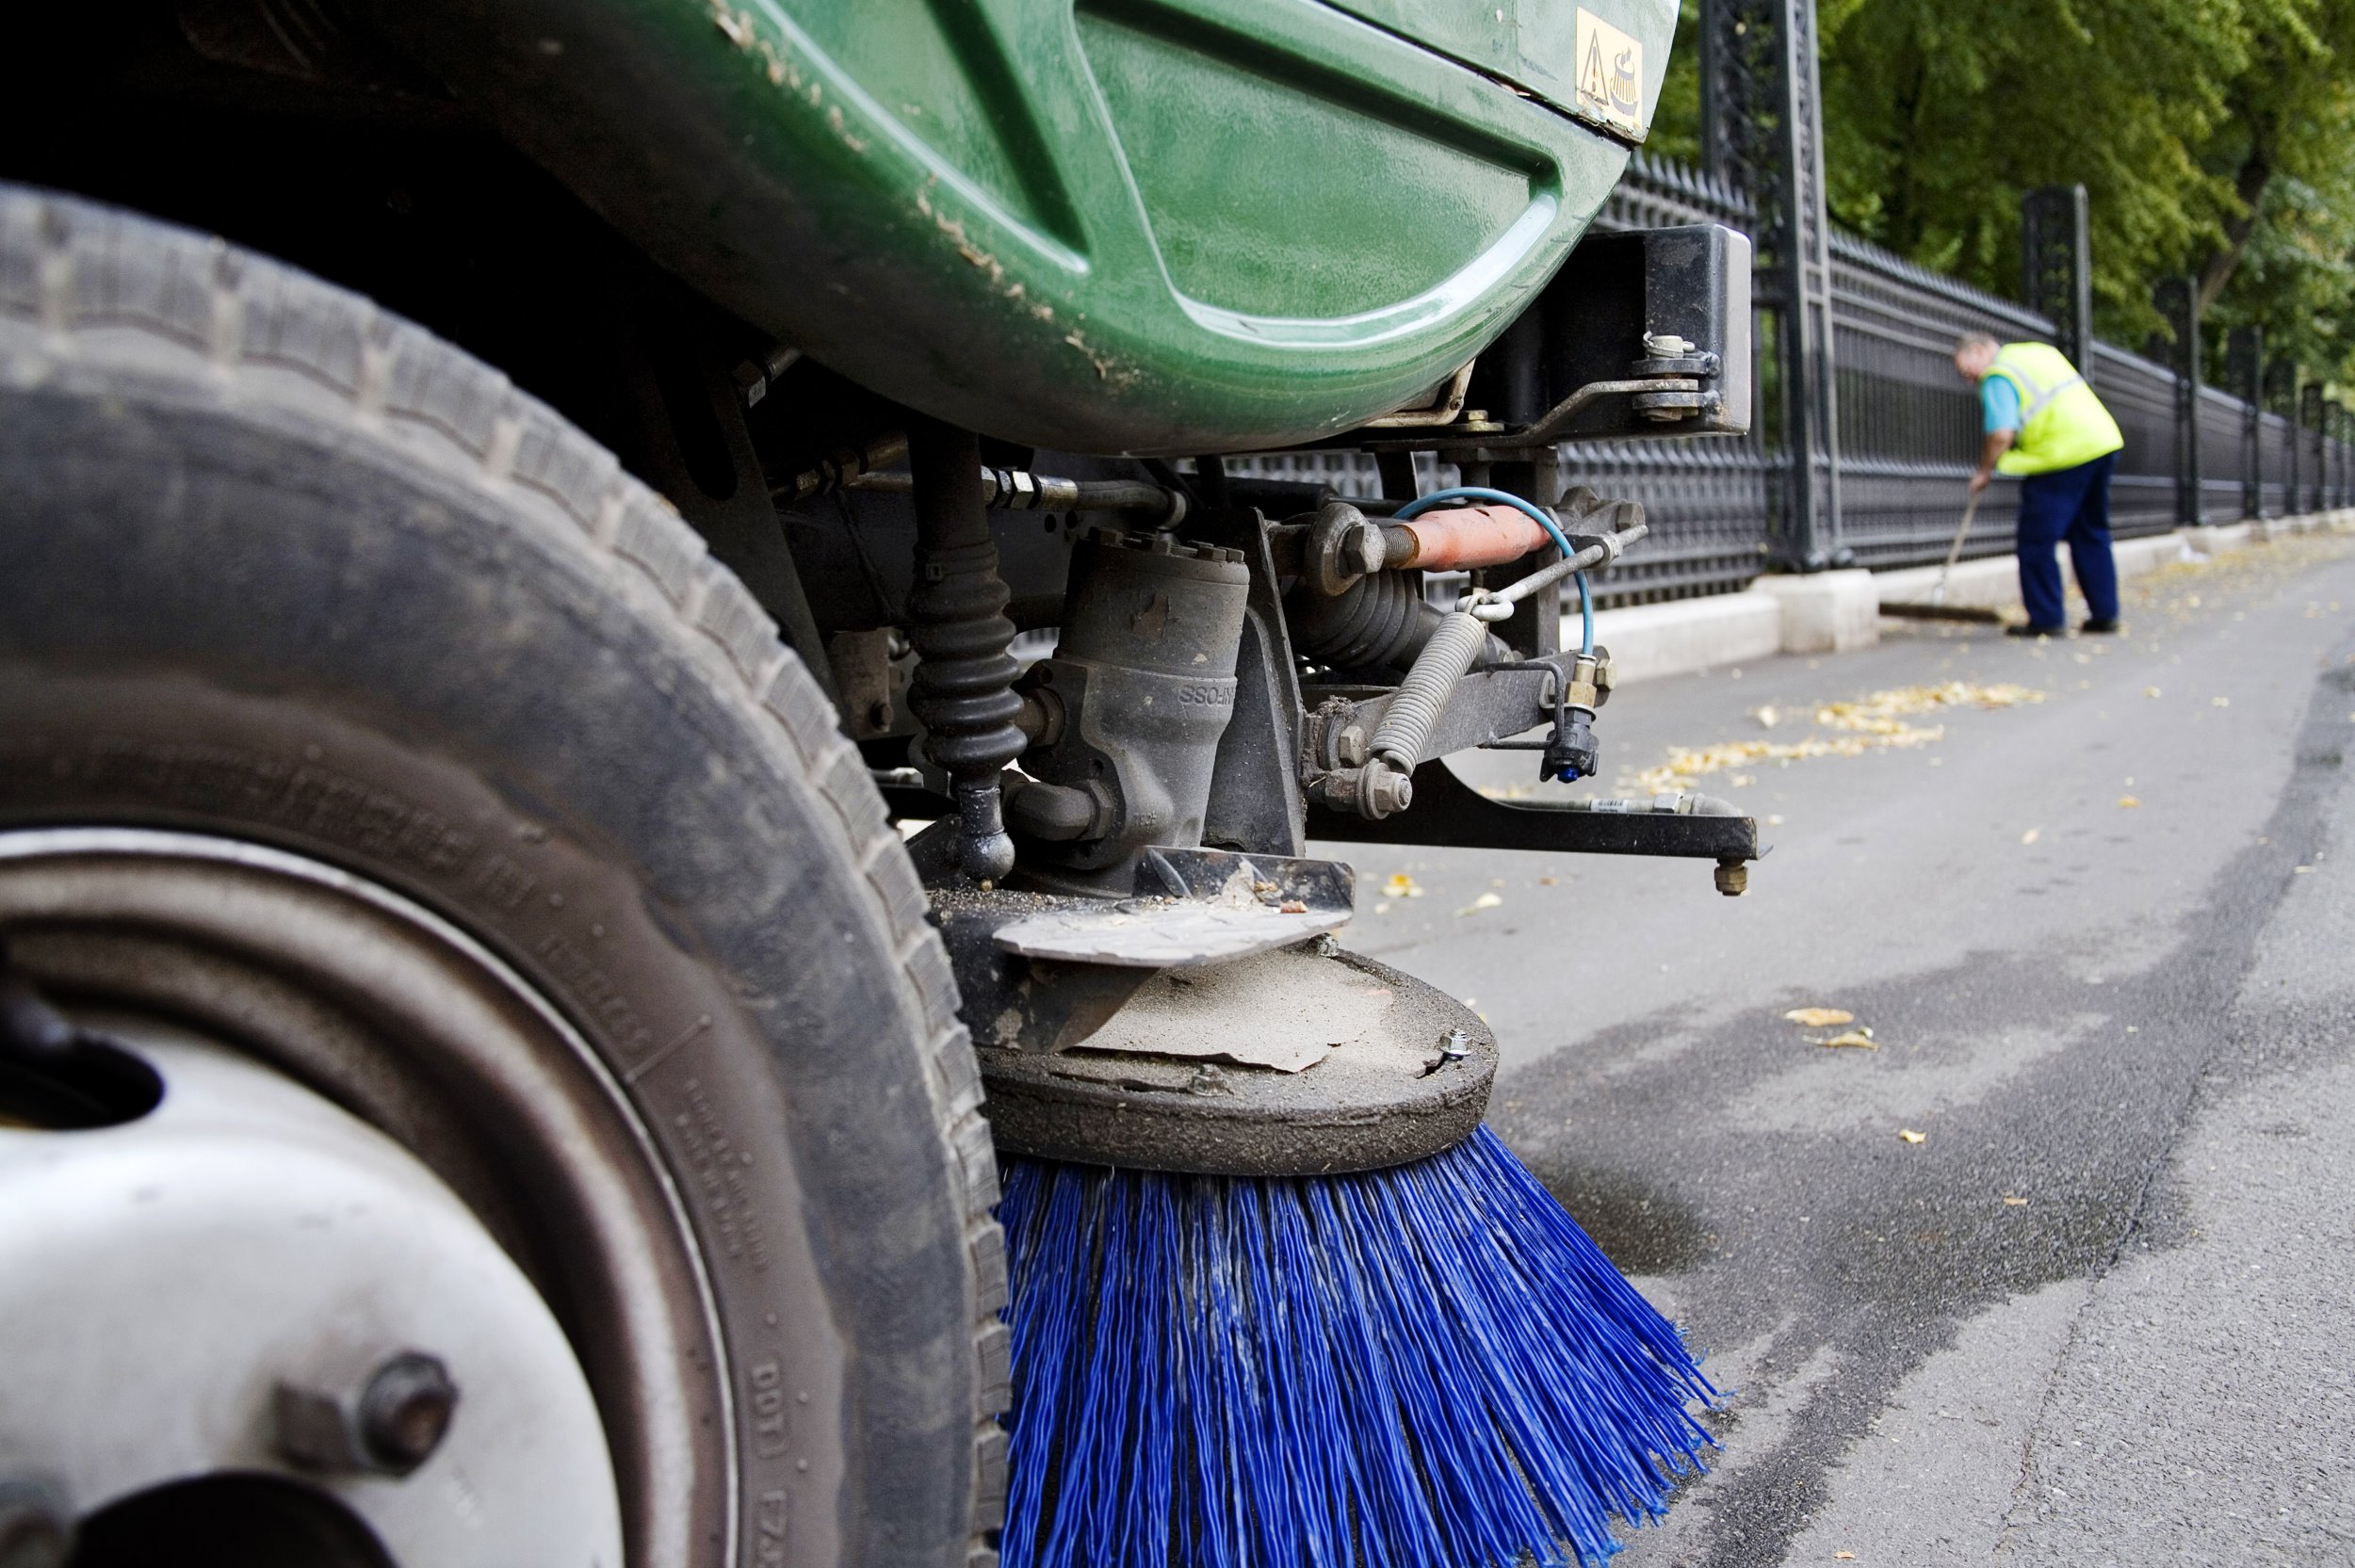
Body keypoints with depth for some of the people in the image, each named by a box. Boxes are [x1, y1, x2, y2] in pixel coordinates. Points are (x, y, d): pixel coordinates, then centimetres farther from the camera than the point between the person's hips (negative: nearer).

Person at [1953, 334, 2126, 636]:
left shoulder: (1997, 378, -7)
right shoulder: (2043, 350, 20)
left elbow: (2001, 433, -19)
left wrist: (1984, 472, -5)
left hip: (2063, 457, -9)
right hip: (2104, 440, 9)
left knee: (2037, 542, 0)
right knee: (2092, 534, 17)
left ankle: (2046, 620, 1)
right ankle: (2104, 613, 20)